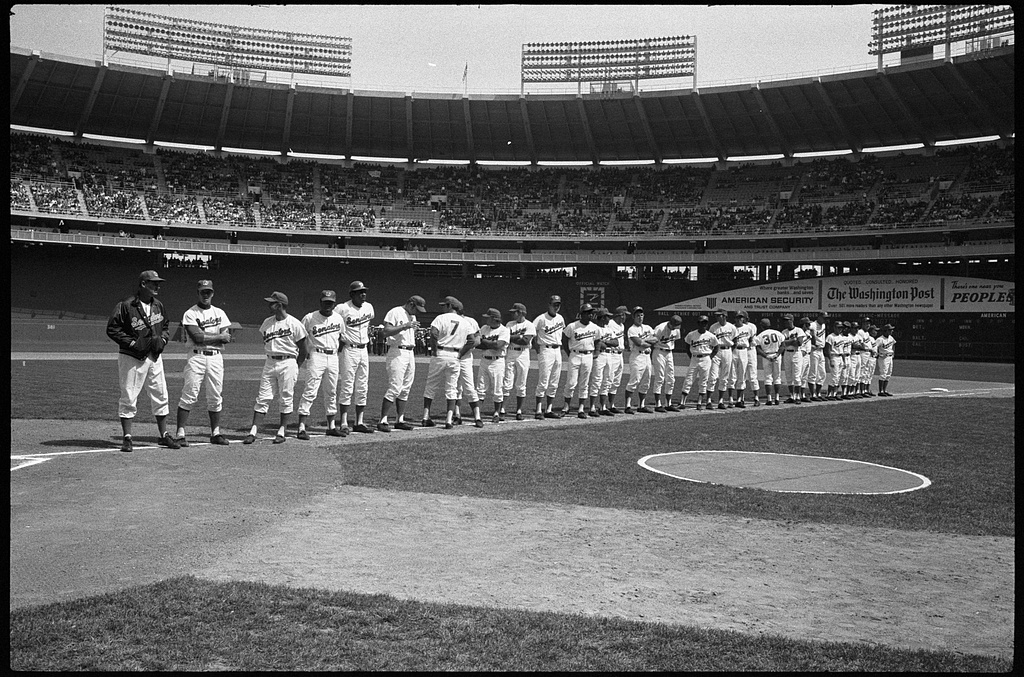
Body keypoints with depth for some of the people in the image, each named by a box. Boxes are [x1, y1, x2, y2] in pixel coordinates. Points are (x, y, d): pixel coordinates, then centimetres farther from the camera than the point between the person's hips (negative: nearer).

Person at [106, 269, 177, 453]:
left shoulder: (158, 305, 9)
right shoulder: (125, 305, -11)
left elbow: (165, 326, 22)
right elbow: (112, 329, -10)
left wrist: (163, 339, 3)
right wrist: (132, 343, -18)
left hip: (154, 357, 6)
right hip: (131, 357, -6)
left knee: (160, 396, 9)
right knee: (129, 398, -1)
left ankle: (164, 435, 19)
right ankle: (126, 438, 8)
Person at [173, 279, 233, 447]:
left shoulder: (220, 313, 13)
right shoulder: (190, 314, -1)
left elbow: (227, 337, 3)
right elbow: (197, 338, -13)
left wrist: (203, 334, -8)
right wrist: (219, 337, -6)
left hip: (216, 358, 4)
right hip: (196, 357, -4)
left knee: (215, 397, 7)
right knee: (189, 395, -7)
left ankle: (215, 433, 15)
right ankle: (180, 433, -6)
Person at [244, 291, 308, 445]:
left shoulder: (294, 324, -8)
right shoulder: (267, 323, 9)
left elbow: (302, 349, -1)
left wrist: (295, 368, 1)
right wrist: (271, 358, 9)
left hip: (288, 363, -5)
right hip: (270, 362, 5)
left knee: (286, 399, 2)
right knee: (263, 398, 1)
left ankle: (282, 431, 12)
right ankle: (253, 432, -1)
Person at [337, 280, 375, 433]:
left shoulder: (369, 307, 8)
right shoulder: (343, 309, -12)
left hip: (364, 350, 7)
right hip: (349, 350, -6)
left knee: (362, 388, 8)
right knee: (347, 387, -6)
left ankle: (359, 423, 14)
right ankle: (344, 424, -2)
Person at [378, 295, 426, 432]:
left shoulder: (412, 316, 20)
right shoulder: (395, 312, -7)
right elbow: (386, 332, -19)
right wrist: (405, 326, -23)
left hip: (410, 353, 9)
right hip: (397, 353, -9)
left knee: (406, 389, 8)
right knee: (395, 388, -13)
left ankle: (400, 420, 13)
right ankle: (383, 421, -10)